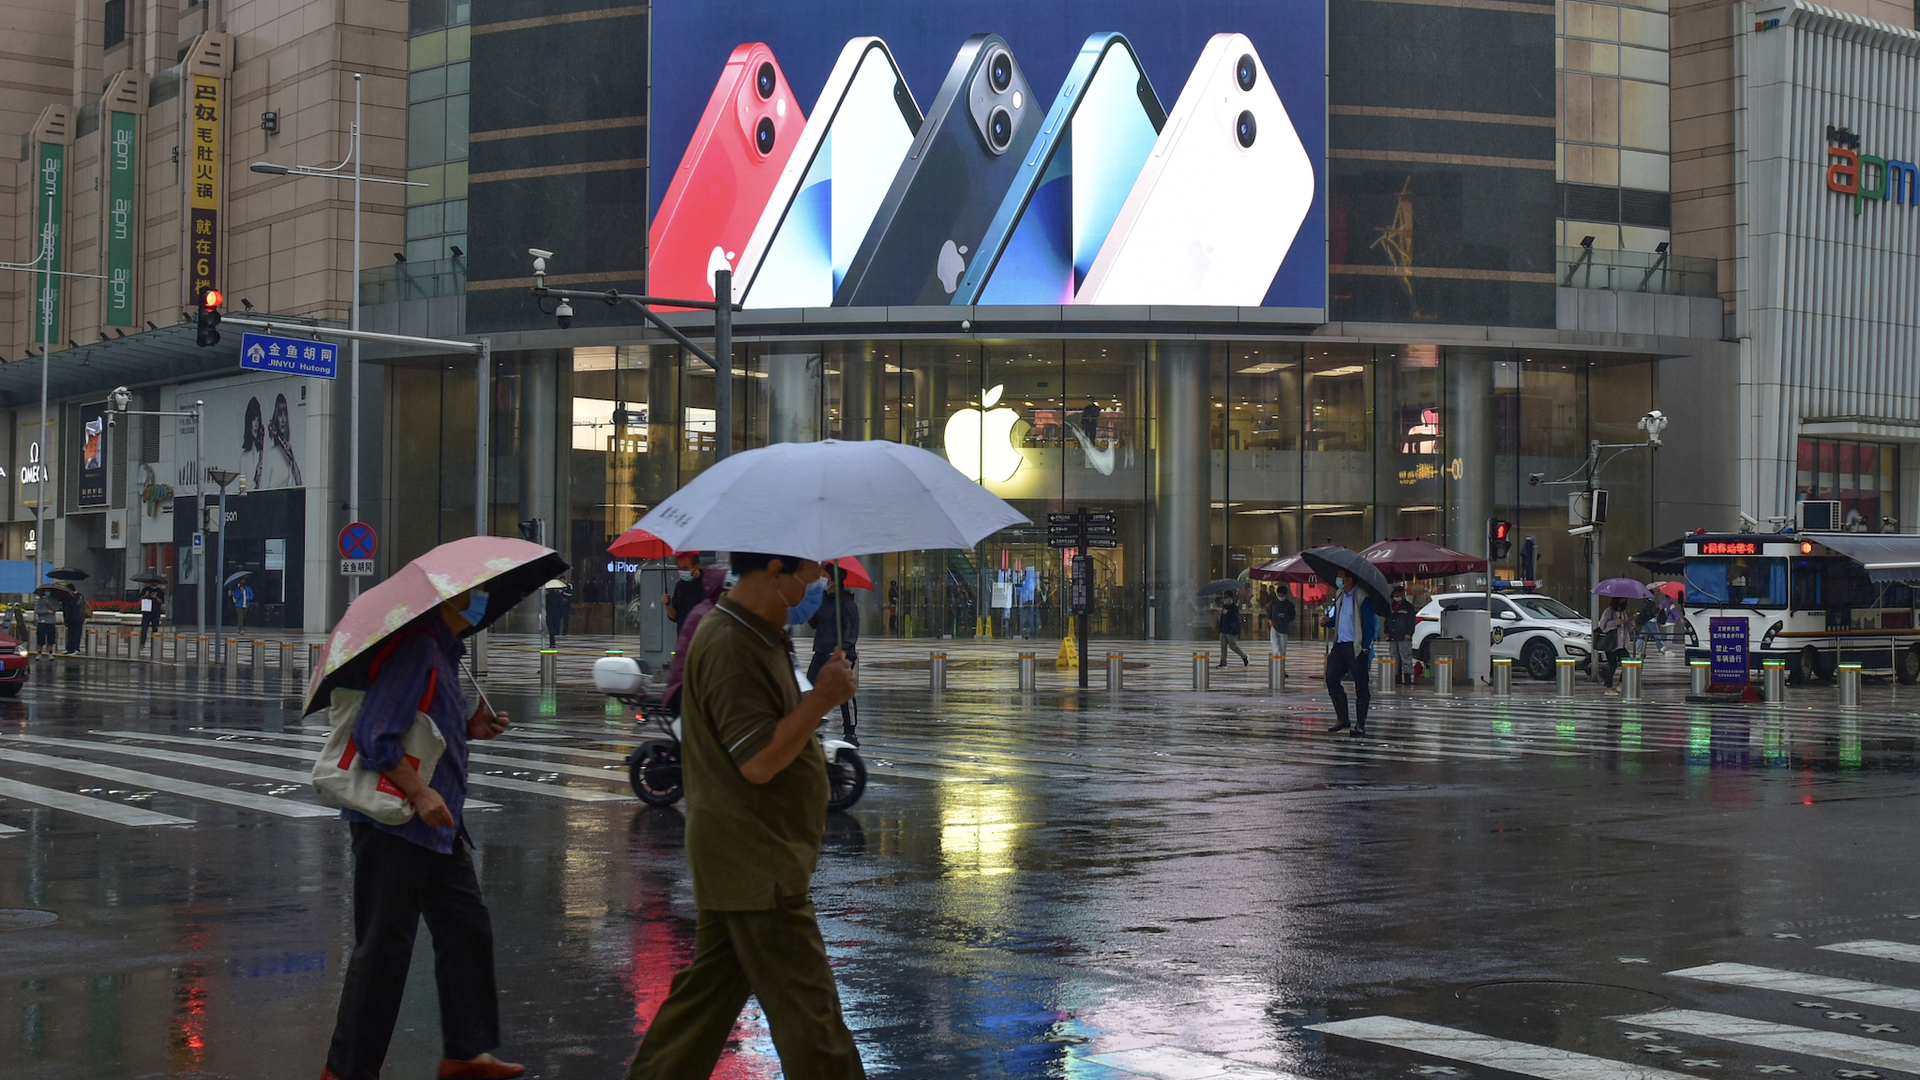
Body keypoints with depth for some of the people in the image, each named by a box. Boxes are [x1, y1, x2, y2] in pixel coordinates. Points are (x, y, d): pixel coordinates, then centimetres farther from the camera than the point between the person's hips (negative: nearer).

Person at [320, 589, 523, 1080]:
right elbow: (374, 737, -23)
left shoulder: (445, 650, 14)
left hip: (437, 824, 10)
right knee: (384, 946, -2)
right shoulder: (416, 647, -18)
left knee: (468, 929, 13)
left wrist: (469, 728, 8)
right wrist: (419, 792, -23)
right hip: (394, 823, -10)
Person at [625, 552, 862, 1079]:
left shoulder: (756, 637, 13)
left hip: (736, 864, 11)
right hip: (756, 867, -11)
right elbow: (758, 760, -25)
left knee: (706, 994, 16)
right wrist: (822, 699, -22)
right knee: (808, 1010, -3)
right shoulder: (731, 648, -20)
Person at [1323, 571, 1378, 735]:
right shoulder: (1339, 595, 13)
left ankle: (1360, 724, 6)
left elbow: (1368, 623, -12)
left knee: (1360, 685, 0)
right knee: (1331, 679, 3)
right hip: (1339, 644, 8)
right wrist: (1329, 621, 0)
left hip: (1355, 646, -8)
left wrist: (1366, 646, -17)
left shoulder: (1362, 597, -11)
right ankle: (1342, 719, 13)